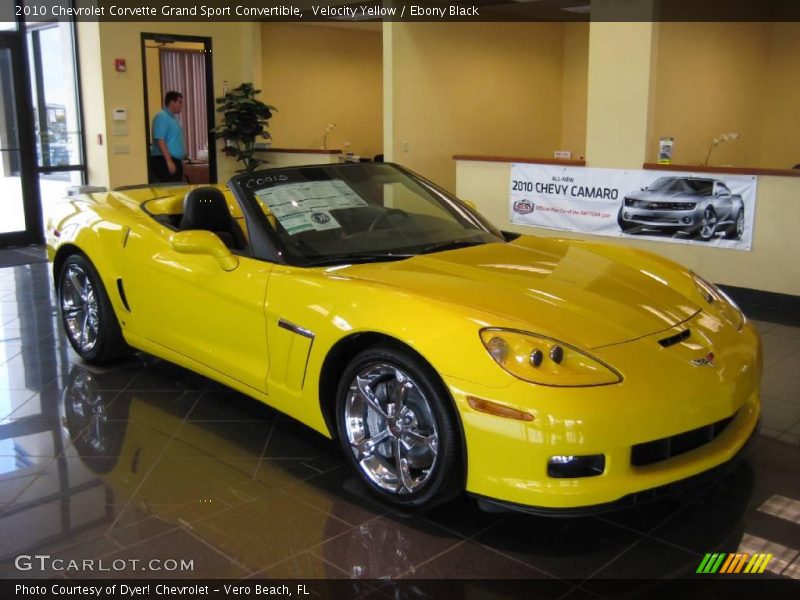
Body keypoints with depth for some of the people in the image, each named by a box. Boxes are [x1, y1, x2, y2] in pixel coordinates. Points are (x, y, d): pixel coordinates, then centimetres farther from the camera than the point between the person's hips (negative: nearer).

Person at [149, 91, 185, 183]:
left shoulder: (173, 117, 19)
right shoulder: (162, 117, -10)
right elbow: (160, 140, -19)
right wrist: (169, 161, -24)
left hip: (175, 161, 10)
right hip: (164, 161, -10)